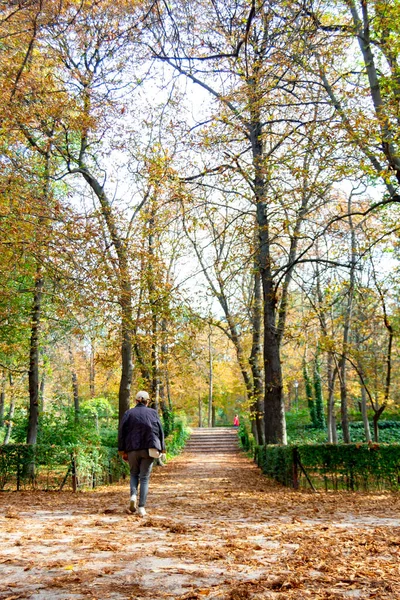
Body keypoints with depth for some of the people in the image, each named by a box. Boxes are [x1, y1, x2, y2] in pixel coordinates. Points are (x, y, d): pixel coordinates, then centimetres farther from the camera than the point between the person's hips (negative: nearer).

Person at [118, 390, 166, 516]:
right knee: (145, 478, 5)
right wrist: (161, 448, 10)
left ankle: (133, 495, -5)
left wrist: (122, 451, 5)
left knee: (134, 474, 20)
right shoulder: (153, 413, 4)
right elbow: (160, 431, 3)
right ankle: (141, 507, -2)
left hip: (132, 449, 1)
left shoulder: (128, 413, 4)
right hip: (148, 449, -1)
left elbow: (122, 432, 1)